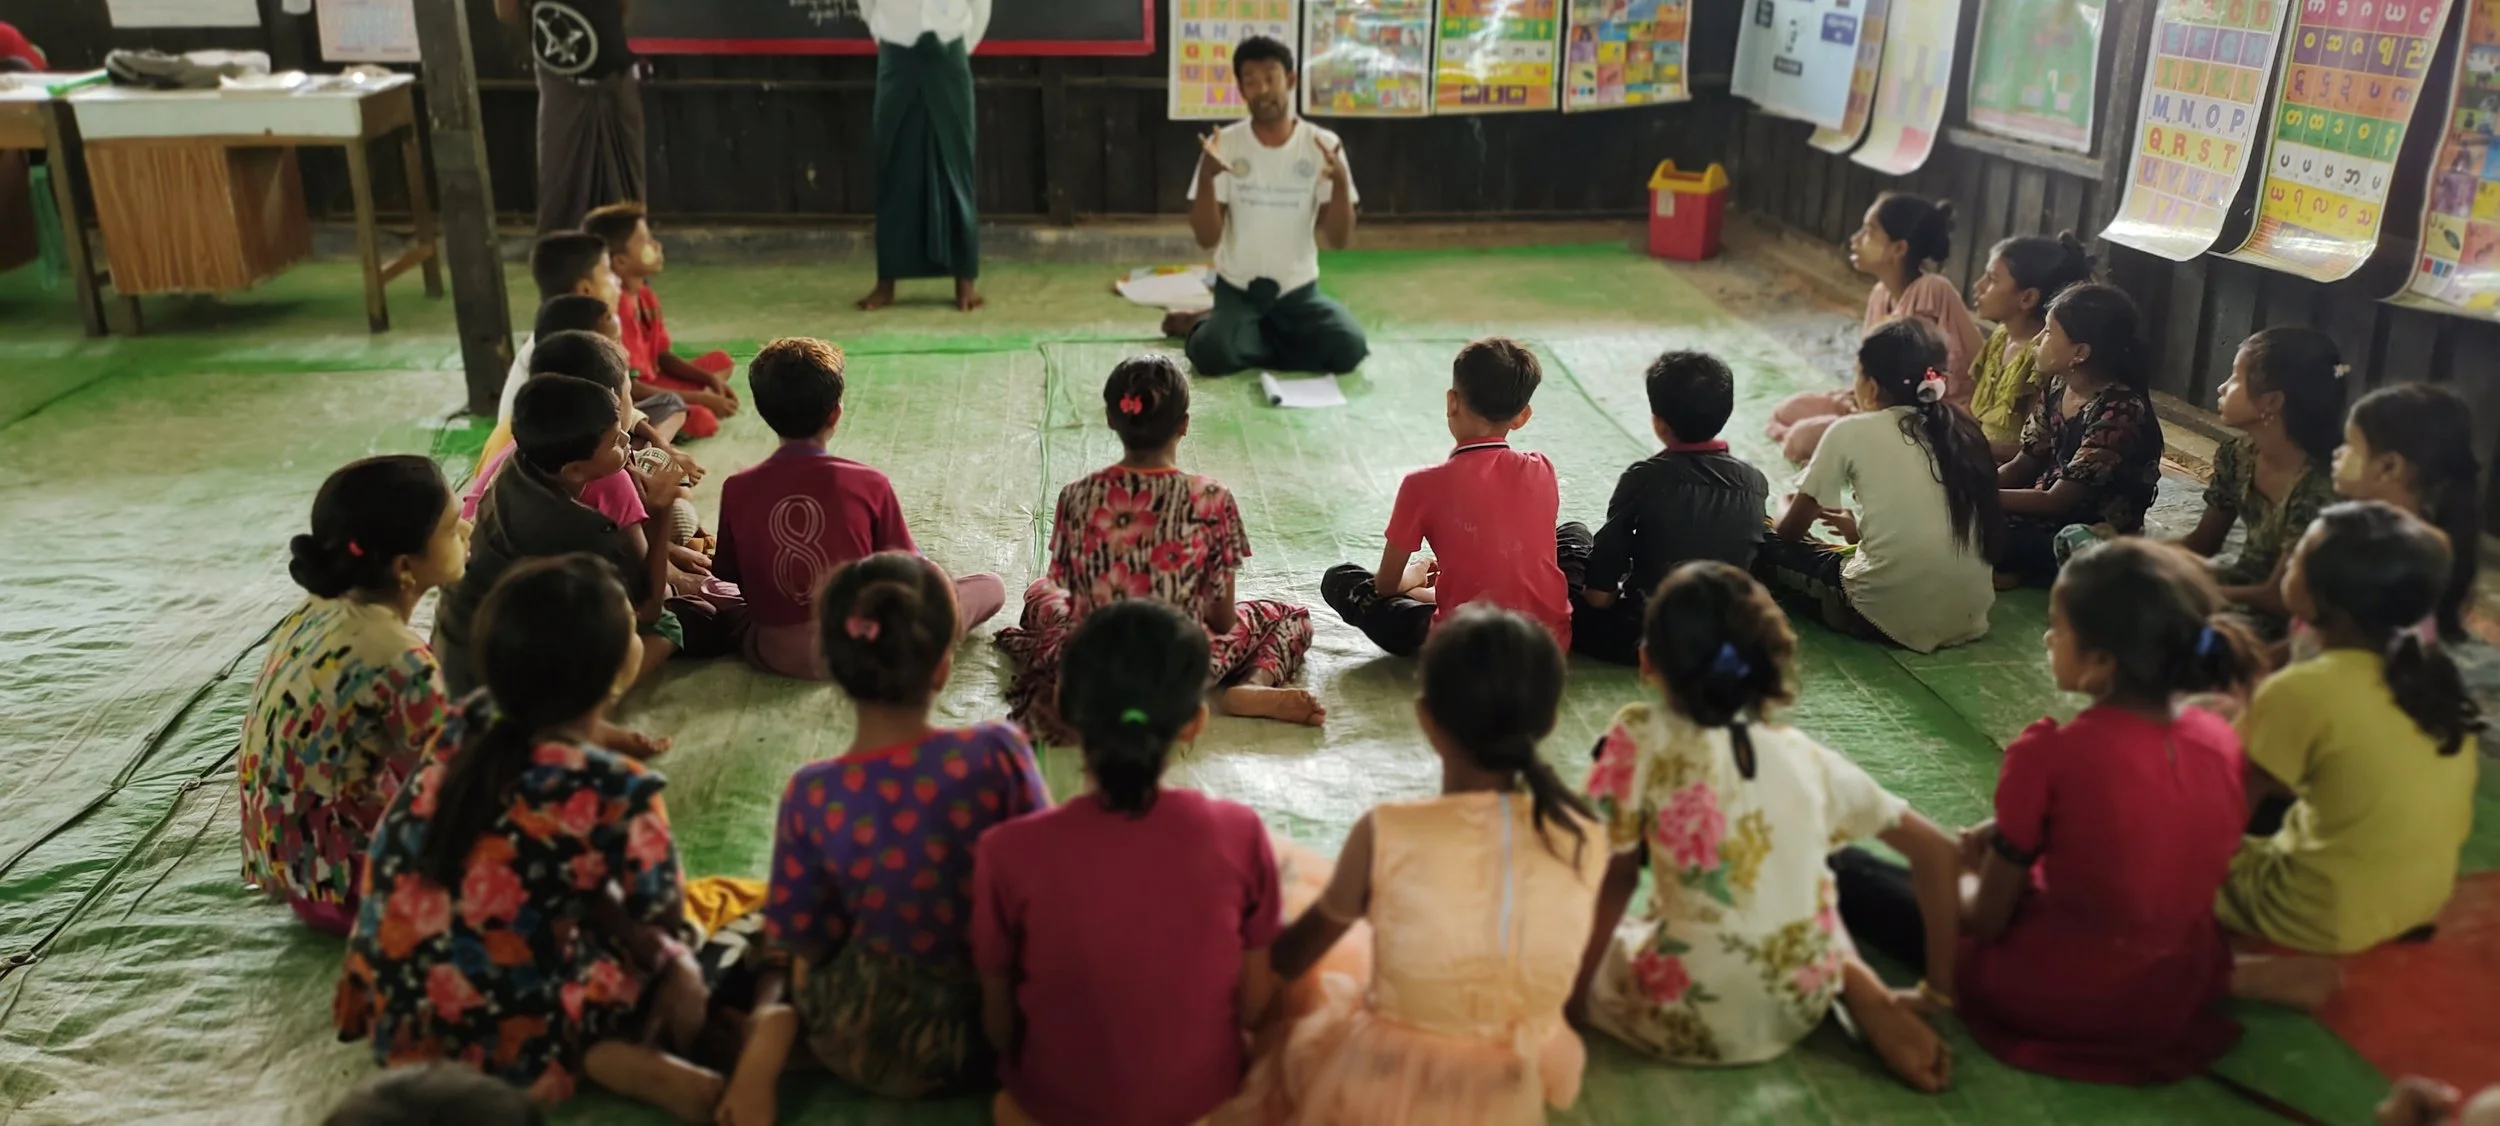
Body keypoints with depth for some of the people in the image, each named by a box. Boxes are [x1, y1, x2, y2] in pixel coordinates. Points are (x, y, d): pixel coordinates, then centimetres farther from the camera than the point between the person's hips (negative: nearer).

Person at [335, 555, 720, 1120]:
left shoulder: (470, 726, -5)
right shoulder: (615, 793, -22)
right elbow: (663, 915, -6)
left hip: (393, 1011, 6)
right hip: (503, 1039, -5)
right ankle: (612, 1059, -11)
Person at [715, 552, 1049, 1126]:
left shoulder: (810, 795, -17)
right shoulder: (997, 752, -21)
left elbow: (809, 945, -7)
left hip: (867, 1045, 1)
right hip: (990, 1033, 0)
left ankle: (780, 1029, 0)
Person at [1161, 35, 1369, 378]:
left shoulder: (1323, 145, -5)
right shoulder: (1224, 145, -6)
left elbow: (1339, 240, -9)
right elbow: (1207, 238, -11)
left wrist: (1340, 181, -27)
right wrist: (1206, 177, -26)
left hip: (1299, 289, 2)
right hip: (1237, 288, -2)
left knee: (1349, 349, -24)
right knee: (1214, 356, -31)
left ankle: (1252, 336, 3)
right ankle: (1207, 327, 7)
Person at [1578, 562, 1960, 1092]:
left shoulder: (1641, 737, -9)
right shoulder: (1806, 754, 3)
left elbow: (1616, 876, -5)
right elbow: (1935, 850, 6)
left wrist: (1575, 988, 7)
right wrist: (1939, 985, 14)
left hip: (1691, 1021, -7)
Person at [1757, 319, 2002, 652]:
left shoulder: (1852, 431, -4)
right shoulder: (1960, 430, 10)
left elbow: (1790, 531, 7)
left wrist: (1787, 515, 30)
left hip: (1891, 614, -5)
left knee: (1767, 548, 14)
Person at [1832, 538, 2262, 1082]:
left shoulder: (2050, 755, -25)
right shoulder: (2221, 739, -9)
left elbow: (1987, 919, -13)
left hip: (2059, 996, -6)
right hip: (2185, 992, 6)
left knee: (1845, 870, 11)